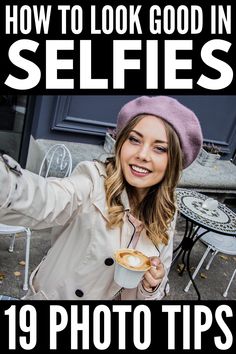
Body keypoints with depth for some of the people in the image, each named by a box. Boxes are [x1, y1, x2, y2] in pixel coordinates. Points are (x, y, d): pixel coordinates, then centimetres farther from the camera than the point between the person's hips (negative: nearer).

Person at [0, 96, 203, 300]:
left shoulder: (166, 216, -11)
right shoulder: (94, 179, -25)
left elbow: (158, 285, -3)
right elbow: (45, 201, -45)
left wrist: (152, 284, -24)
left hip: (117, 297, 3)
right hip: (53, 295, -2)